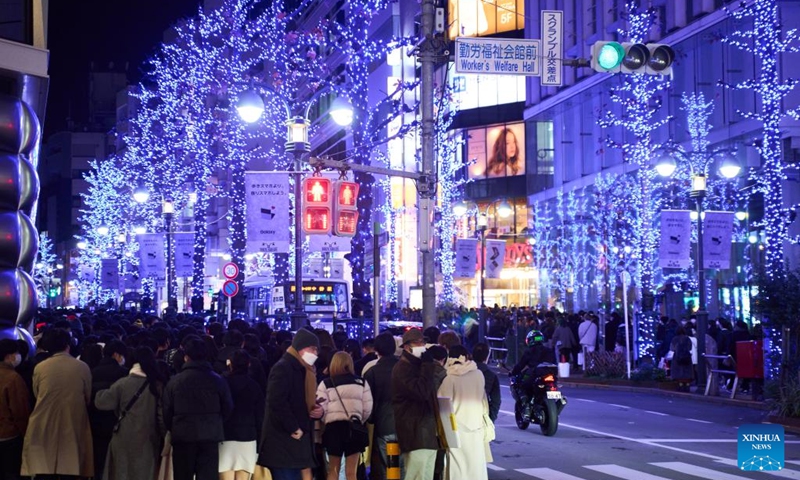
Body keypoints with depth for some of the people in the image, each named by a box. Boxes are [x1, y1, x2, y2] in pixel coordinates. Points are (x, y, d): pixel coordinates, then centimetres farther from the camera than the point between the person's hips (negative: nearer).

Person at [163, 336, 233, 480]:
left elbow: (167, 412, 1)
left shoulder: (174, 381, -3)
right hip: (210, 436, 0)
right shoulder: (217, 380, -1)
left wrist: (173, 430, 18)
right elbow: (228, 408, 4)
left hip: (183, 436, 0)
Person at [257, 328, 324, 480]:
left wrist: (318, 410, 3)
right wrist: (293, 428, -19)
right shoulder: (282, 368, -11)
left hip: (297, 440, 10)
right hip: (282, 440, -10)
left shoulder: (305, 370, 19)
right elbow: (277, 402, -22)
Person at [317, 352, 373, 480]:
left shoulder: (326, 384, -1)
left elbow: (321, 409, -6)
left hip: (334, 428, -1)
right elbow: (367, 408, 0)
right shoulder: (361, 382, 4)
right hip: (354, 428, 1)